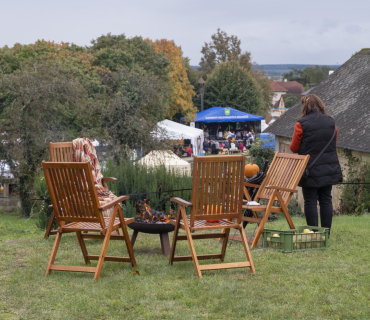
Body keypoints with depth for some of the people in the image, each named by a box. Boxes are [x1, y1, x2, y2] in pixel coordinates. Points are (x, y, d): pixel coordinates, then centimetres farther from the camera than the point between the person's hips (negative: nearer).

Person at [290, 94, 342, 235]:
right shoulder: (331, 122, 4)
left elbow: (294, 148, -5)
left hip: (310, 170, -4)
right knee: (326, 200, 10)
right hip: (329, 169, 4)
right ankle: (326, 233, 12)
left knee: (310, 201, 3)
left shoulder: (301, 124, -11)